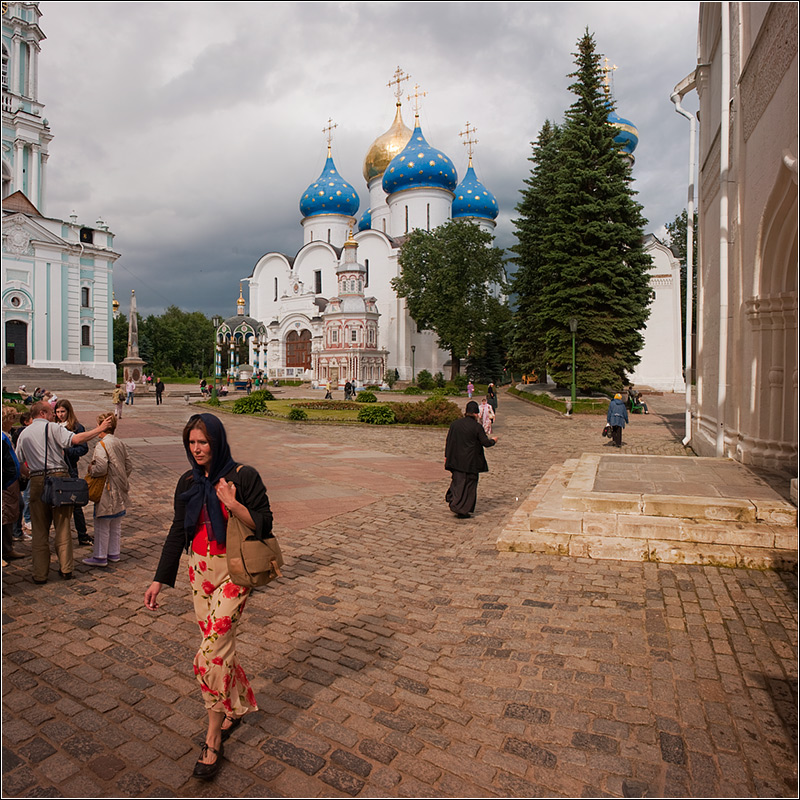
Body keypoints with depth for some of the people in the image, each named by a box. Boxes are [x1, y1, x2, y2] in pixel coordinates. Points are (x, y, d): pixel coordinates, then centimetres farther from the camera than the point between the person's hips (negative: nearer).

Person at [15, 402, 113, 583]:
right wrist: (99, 429, -14)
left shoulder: (24, 434, 13)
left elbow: (18, 463, 14)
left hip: (37, 482, 4)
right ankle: (65, 569, 13)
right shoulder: (52, 428, -2)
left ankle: (40, 574, 13)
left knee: (40, 530, 10)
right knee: (62, 527, 7)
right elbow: (74, 439, -18)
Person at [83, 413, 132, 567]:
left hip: (107, 492, -7)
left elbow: (101, 468, -23)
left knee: (102, 525, 4)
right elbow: (129, 466, 8)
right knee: (115, 525, 16)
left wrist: (90, 469, -4)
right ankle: (114, 553, 26)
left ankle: (100, 556, 13)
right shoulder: (121, 444, 7)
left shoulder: (102, 445, -16)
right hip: (120, 491, 8)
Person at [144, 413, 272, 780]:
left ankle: (213, 740, 11)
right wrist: (159, 580, 9)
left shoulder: (243, 476, -13)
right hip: (199, 571, 6)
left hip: (233, 572, -5)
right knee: (219, 645, 15)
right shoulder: (188, 482, 4)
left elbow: (264, 525, -13)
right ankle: (238, 705, 40)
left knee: (212, 654, -7)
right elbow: (178, 532, 10)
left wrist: (233, 505, -28)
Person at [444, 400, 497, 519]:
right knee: (469, 484, 6)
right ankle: (462, 510, 7)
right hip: (470, 461, -4)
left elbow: (449, 441, 5)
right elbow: (485, 442, -10)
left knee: (457, 481, 20)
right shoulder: (477, 426, -13)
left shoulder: (455, 424, 1)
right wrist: (493, 440, 12)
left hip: (456, 460, 4)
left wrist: (446, 456, 13)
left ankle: (453, 500, 13)